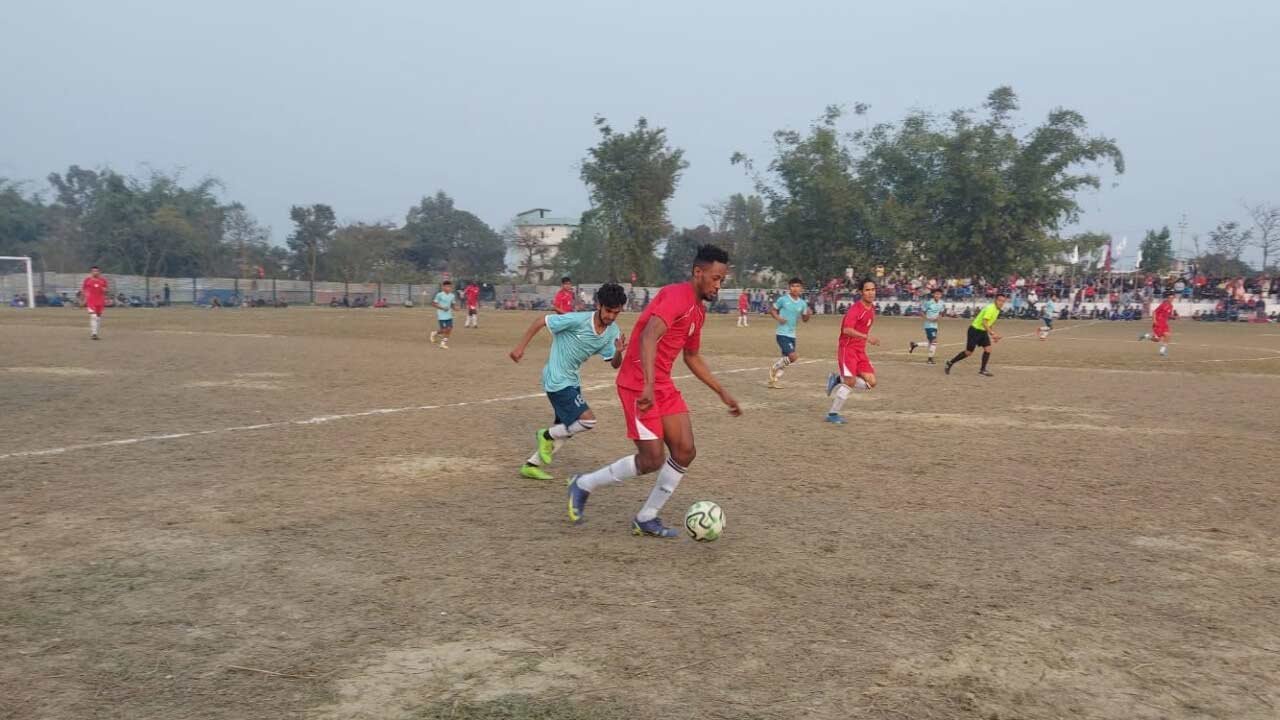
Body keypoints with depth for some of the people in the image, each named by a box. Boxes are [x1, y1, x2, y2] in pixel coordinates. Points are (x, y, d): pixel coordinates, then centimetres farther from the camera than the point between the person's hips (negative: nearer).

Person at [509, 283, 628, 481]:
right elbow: (540, 322, -14)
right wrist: (520, 347, -12)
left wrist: (619, 352, -22)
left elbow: (615, 364, 1)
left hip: (572, 381, 8)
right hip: (557, 380, -8)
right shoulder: (577, 320, -23)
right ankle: (547, 435, 6)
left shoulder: (613, 332, -3)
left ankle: (531, 465, 28)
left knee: (565, 430, 15)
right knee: (587, 420, -17)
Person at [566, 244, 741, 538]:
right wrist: (648, 385, -41)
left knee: (685, 451, 2)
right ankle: (584, 485, 12)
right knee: (653, 460, -8)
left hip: (664, 386, 9)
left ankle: (646, 519, 14)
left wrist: (722, 393, 25)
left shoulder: (698, 311, 14)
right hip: (640, 386, -9)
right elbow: (648, 336, -31)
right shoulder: (677, 296, -16)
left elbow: (692, 357, 27)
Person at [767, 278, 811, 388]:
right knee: (793, 356, -18)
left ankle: (773, 381, 22)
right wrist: (778, 317, -15)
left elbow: (804, 319, 14)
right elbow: (771, 309, 3)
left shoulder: (802, 303, 6)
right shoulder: (783, 299, -7)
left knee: (785, 360, 10)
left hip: (792, 335, 6)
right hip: (782, 334, -6)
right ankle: (774, 368, 3)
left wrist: (808, 314, -8)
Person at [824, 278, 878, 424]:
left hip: (860, 350, 8)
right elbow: (847, 330, -29)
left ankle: (838, 380, 14)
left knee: (871, 382, -3)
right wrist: (867, 337, -35)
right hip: (847, 348, -8)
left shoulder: (872, 308, 10)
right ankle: (832, 414, 0)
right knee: (851, 381, -13)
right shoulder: (856, 308, -16)